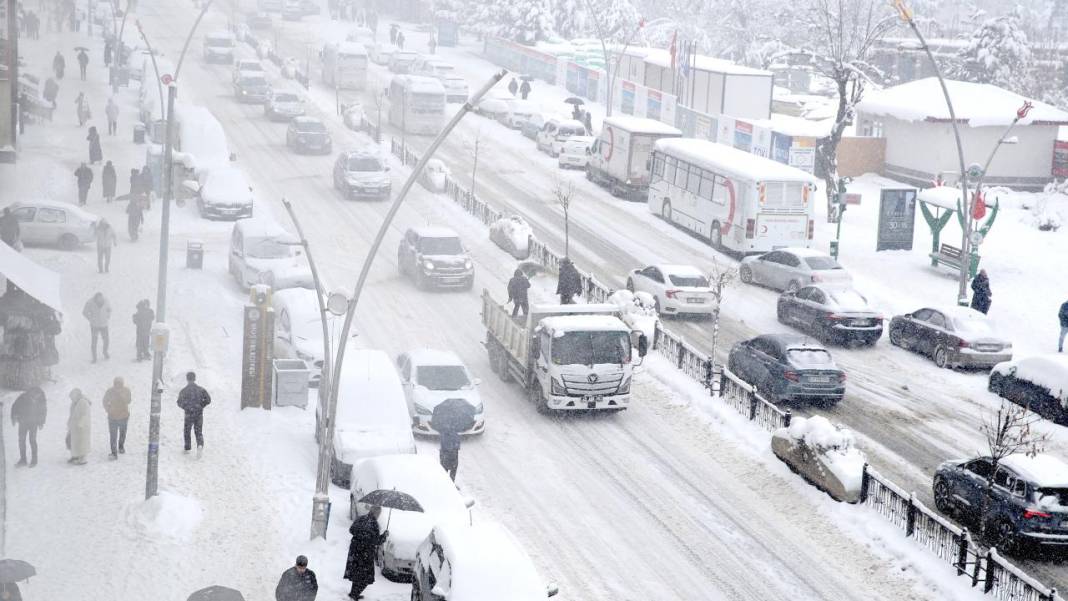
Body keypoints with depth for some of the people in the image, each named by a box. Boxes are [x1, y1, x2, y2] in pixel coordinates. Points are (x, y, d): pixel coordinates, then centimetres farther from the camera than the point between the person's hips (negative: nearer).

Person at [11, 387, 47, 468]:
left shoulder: (41, 400, -11)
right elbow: (15, 406, -3)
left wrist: (41, 422, 5)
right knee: (21, 440, 2)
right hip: (23, 422, 1)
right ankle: (22, 460, 12)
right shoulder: (23, 397, -15)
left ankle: (34, 461, 2)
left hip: (34, 423, -1)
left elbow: (43, 411, 6)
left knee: (32, 440, -7)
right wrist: (13, 418, -6)